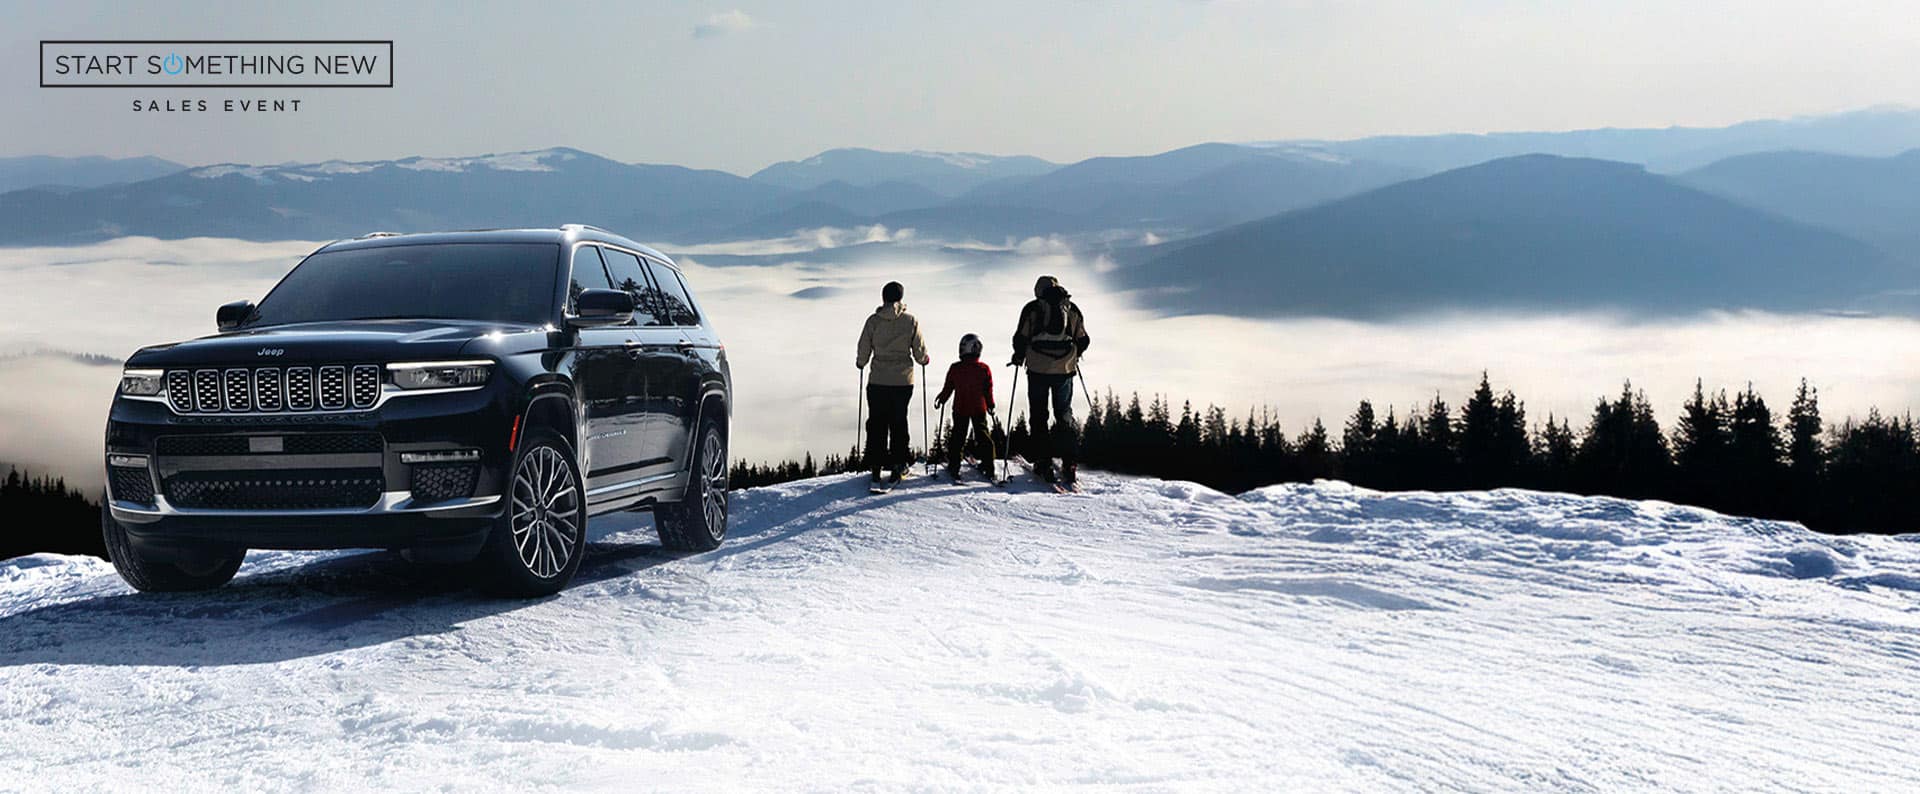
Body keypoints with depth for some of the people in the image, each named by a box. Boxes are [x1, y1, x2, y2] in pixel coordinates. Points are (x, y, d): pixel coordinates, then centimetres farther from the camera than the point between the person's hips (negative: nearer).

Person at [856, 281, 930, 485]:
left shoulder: (873, 321, -5)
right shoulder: (911, 321, -5)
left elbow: (863, 351, -1)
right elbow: (920, 353, -1)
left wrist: (861, 363, 20)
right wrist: (924, 360, 21)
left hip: (878, 381, 0)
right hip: (903, 380, 0)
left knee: (876, 424, 7)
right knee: (899, 422, 12)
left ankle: (876, 467, 3)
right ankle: (898, 464, 10)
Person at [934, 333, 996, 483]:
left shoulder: (955, 368, -8)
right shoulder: (984, 369, -6)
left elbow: (948, 388, 0)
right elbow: (989, 390, 1)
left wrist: (941, 400, 18)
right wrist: (990, 405, 17)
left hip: (960, 409, -1)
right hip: (979, 409, 1)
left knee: (957, 438, 7)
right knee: (984, 436, 10)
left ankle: (953, 469, 6)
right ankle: (988, 468, 10)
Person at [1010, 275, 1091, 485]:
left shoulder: (1032, 308, 0)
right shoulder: (1072, 309, 9)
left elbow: (1021, 338, -3)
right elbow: (1083, 340, 11)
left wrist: (1019, 357, 15)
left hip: (1038, 369, -2)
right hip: (1065, 369, 2)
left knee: (1039, 416, 6)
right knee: (1064, 414, 11)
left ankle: (1043, 464, -1)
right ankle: (1070, 464, -1)